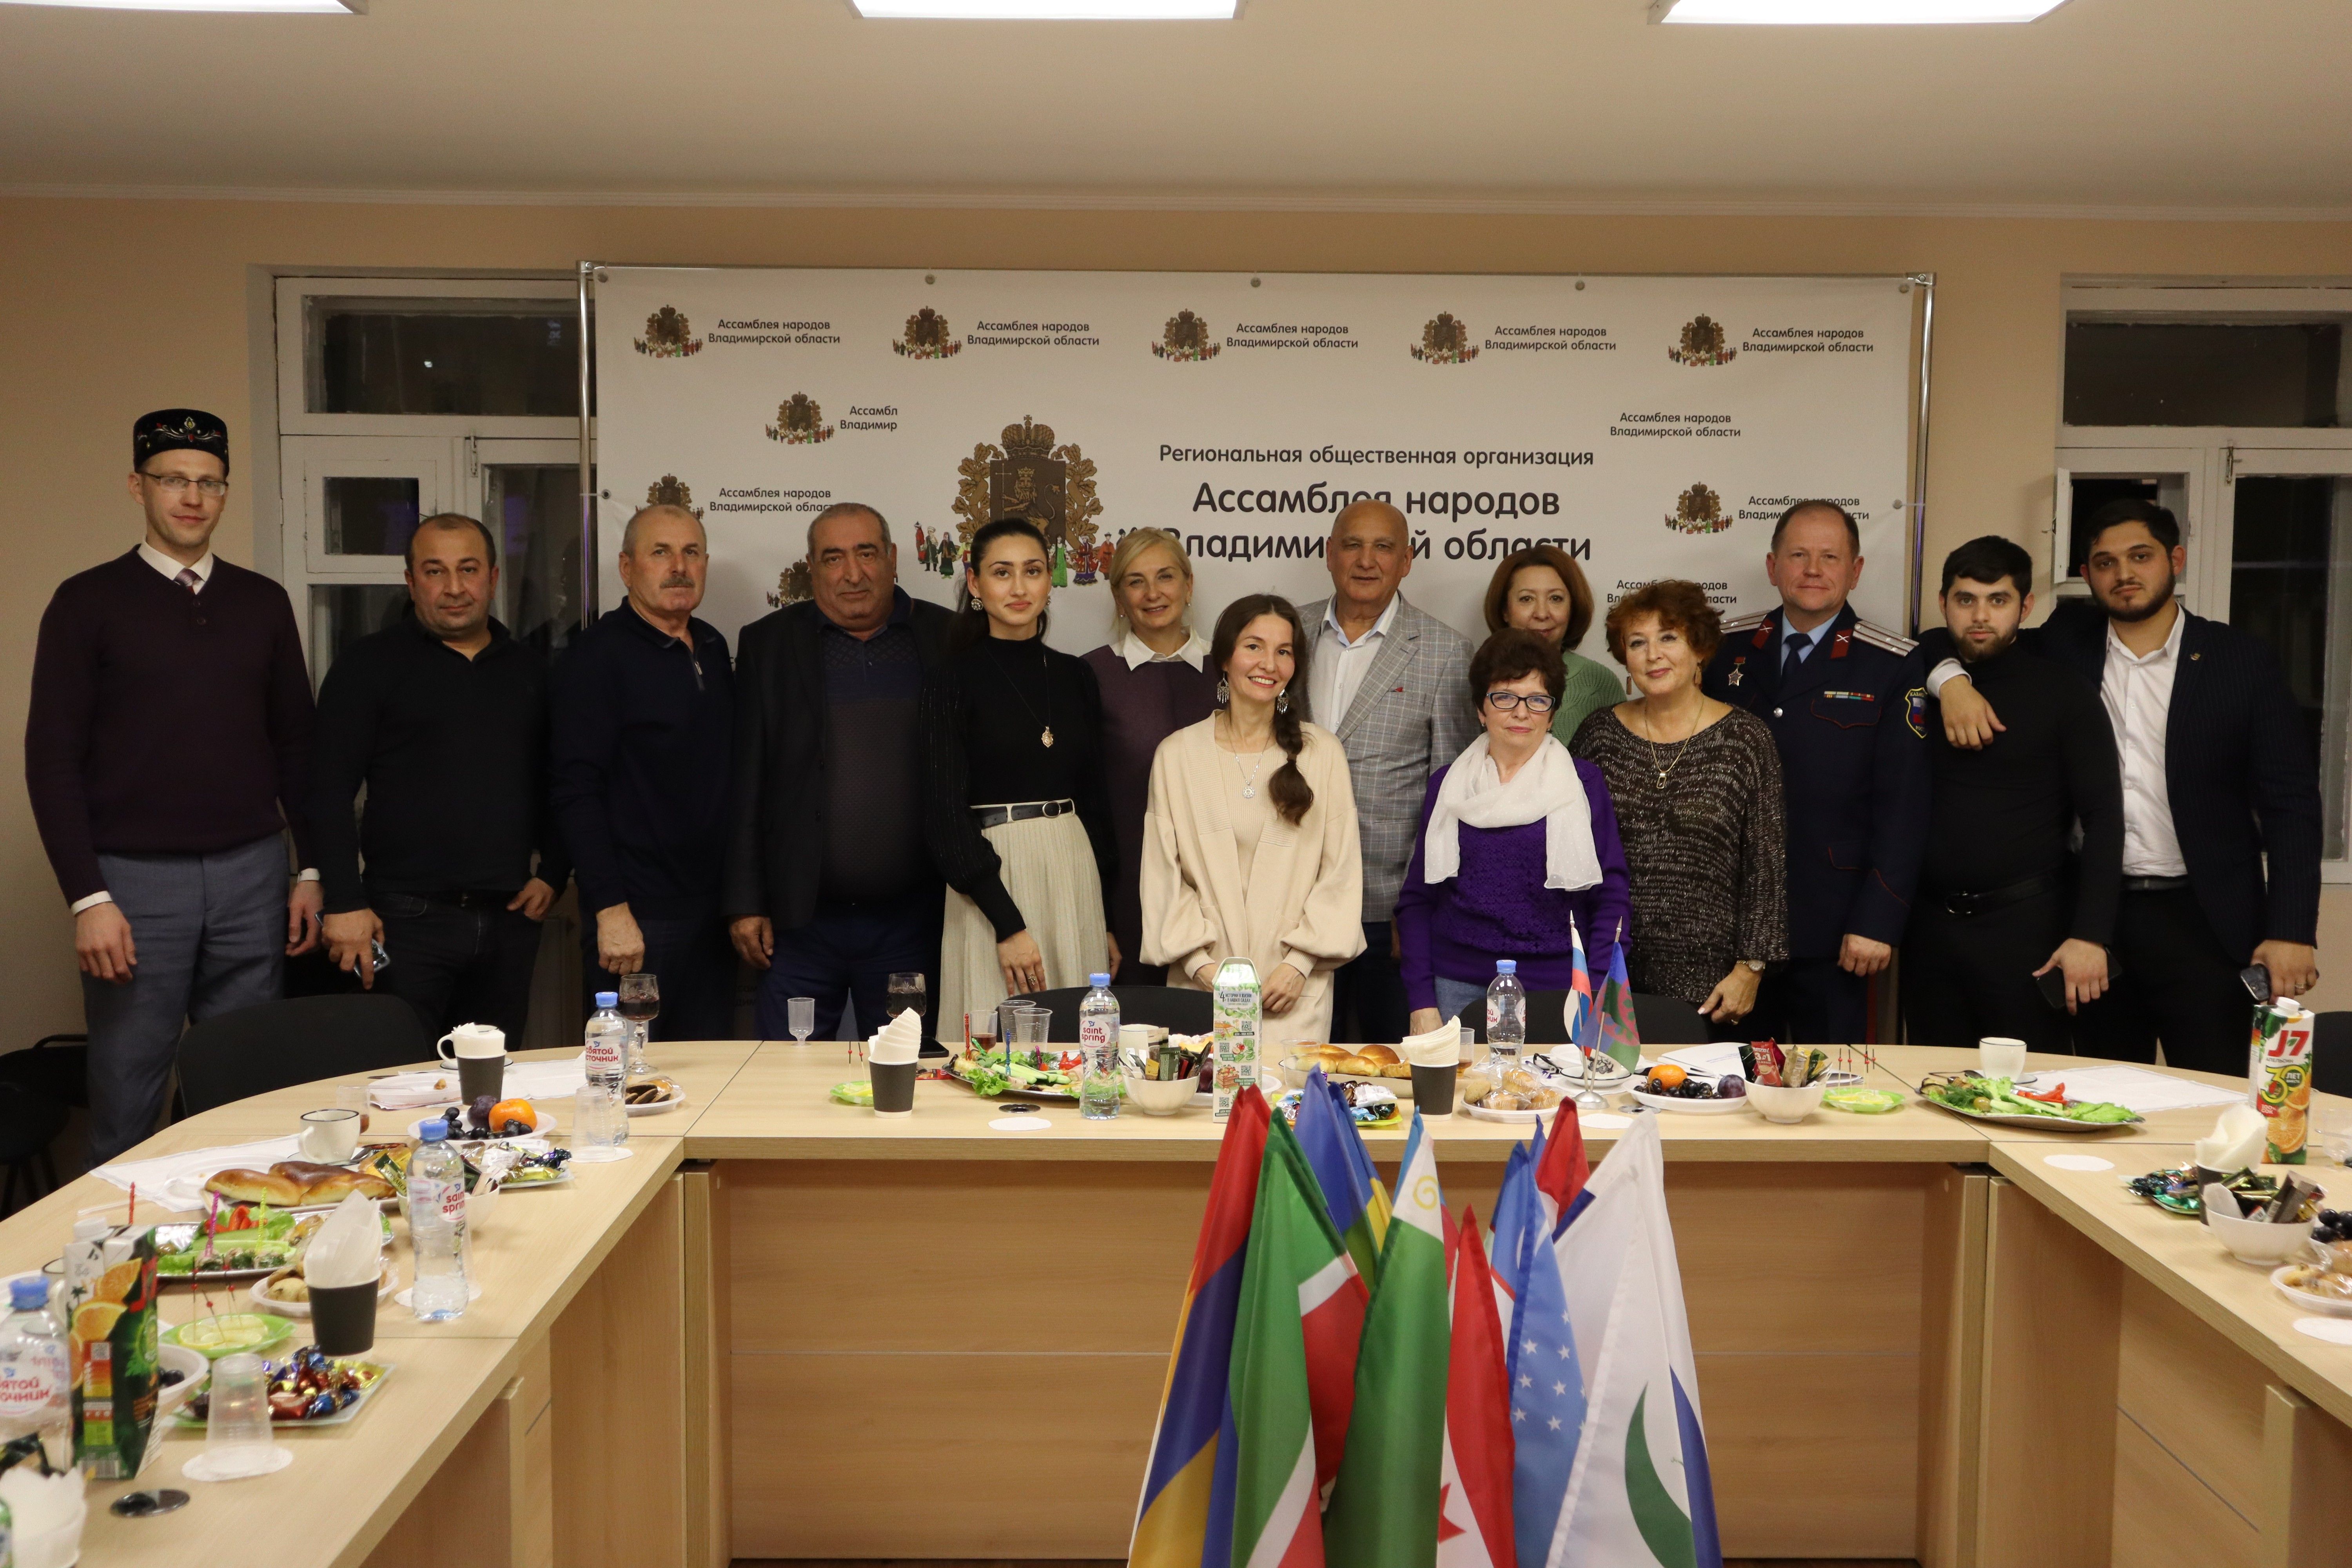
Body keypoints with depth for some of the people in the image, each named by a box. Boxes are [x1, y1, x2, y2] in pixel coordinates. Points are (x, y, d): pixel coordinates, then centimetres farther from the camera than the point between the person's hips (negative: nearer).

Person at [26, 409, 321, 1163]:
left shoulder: (262, 603, 10)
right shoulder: (89, 602, 0)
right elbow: (52, 757, -3)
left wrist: (311, 870, 9)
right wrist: (87, 897, -10)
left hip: (253, 873, 3)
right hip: (135, 877, -3)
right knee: (127, 1105, 3)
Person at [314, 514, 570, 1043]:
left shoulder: (529, 669, 14)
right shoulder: (370, 665, 1)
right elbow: (331, 791, -4)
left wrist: (553, 874, 5)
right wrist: (345, 904, -12)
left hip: (509, 919, 4)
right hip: (407, 919, -4)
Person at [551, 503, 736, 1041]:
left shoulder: (712, 648, 13)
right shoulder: (599, 655, -8)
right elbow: (576, 791, -14)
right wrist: (610, 910, -19)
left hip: (712, 910, 7)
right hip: (638, 917, -7)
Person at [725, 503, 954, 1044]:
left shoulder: (949, 640, 4)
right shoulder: (768, 644, 4)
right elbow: (745, 783, 2)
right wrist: (744, 904, -2)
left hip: (909, 922, 0)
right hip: (801, 922, 0)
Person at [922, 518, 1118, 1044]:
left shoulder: (1076, 677, 9)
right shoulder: (954, 680, -4)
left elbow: (1094, 798, 14)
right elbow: (945, 812, -8)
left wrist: (1108, 921, 11)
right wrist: (1008, 924, -13)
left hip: (1074, 870, 4)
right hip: (992, 875, -4)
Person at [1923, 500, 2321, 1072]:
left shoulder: (2240, 659, 0)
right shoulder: (2068, 644, 7)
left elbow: (2290, 801, -1)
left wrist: (2291, 930, -9)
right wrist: (1952, 679, -11)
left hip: (2202, 920, -2)